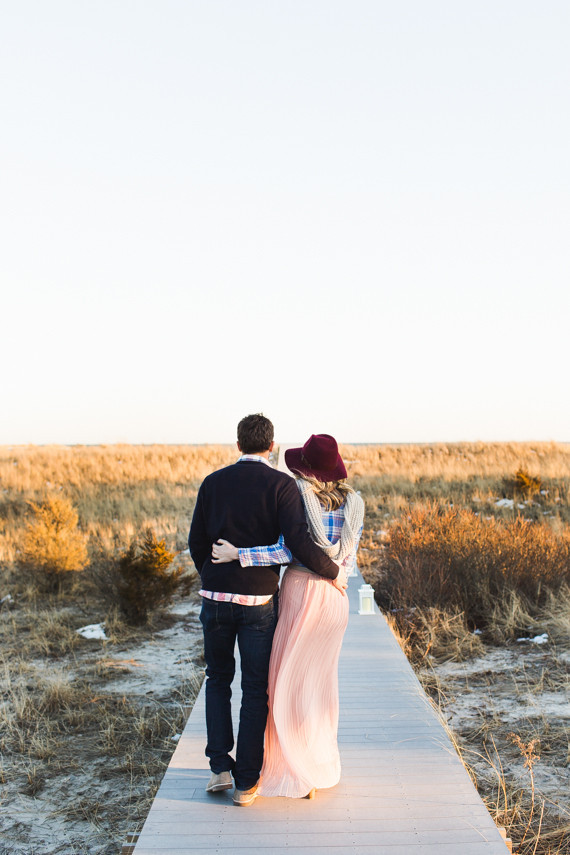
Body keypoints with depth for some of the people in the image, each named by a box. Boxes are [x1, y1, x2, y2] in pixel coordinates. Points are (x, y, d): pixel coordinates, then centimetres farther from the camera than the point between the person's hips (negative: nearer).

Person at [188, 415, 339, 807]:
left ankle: (220, 767, 15)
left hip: (215, 596, 3)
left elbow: (197, 542, 5)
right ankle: (246, 782, 13)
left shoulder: (213, 482, 3)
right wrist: (333, 571, -3)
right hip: (259, 600, -2)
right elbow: (299, 542, -17)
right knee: (255, 689, 9)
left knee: (218, 680, 21)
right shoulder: (281, 485, -7)